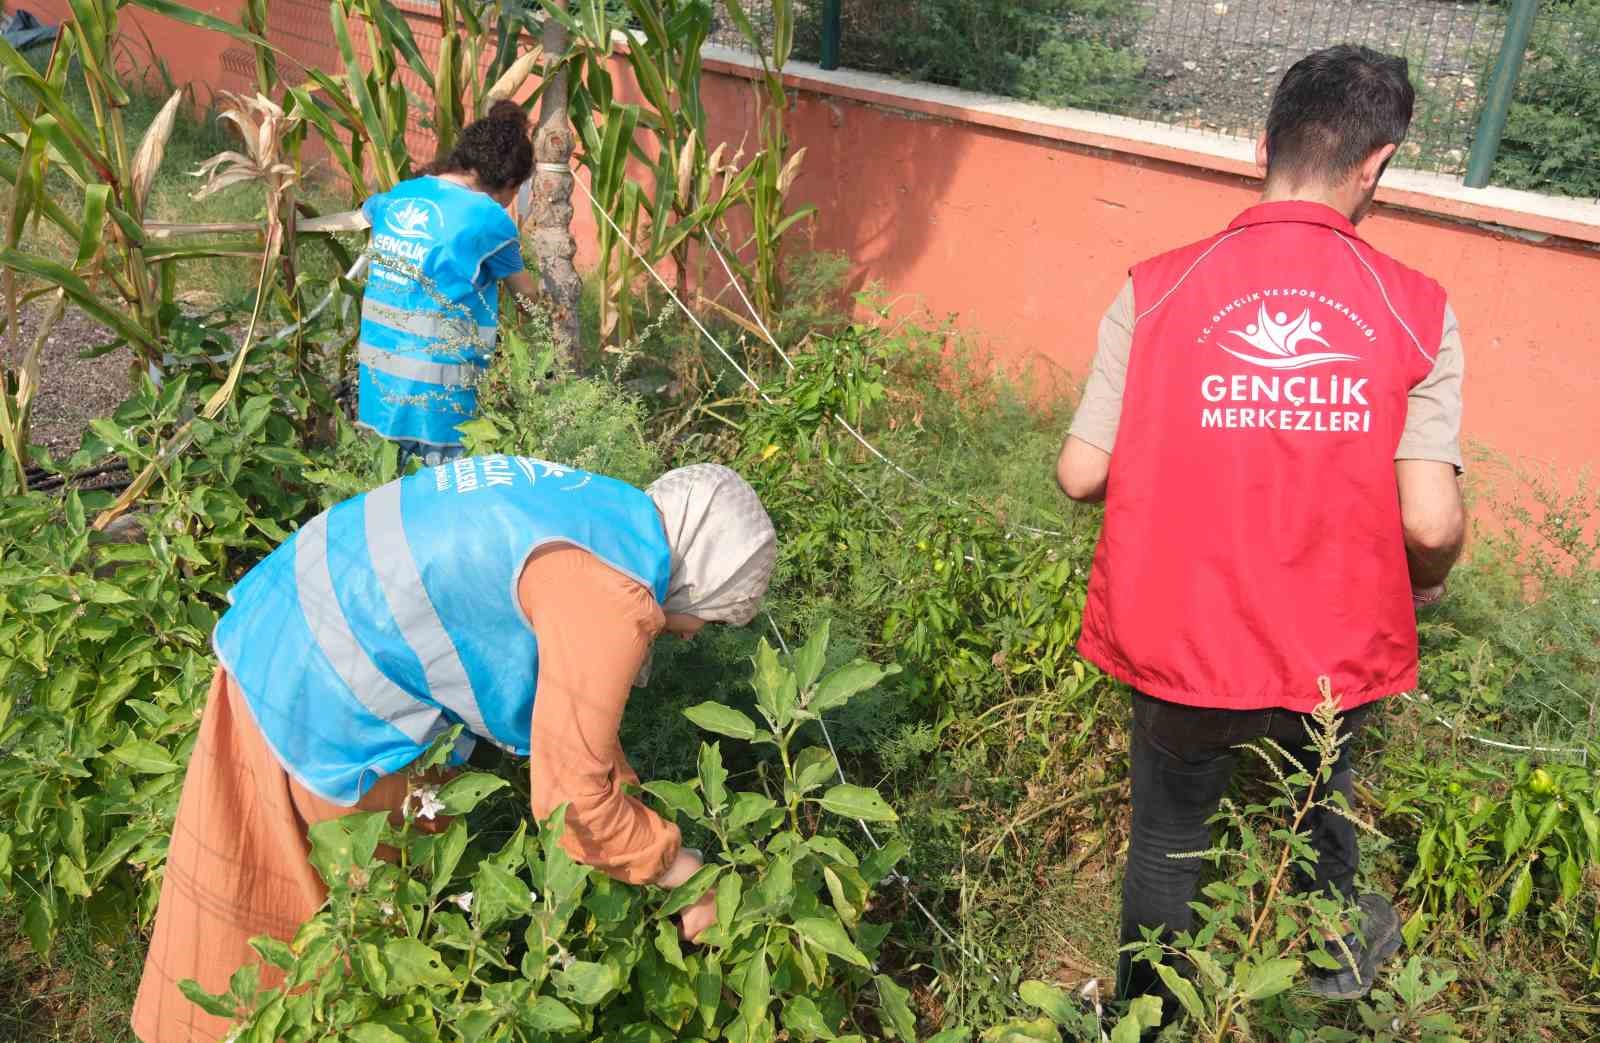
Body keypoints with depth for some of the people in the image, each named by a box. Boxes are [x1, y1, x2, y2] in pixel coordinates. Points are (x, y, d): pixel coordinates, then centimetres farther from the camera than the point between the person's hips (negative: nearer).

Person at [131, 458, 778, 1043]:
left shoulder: (592, 507, 7)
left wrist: (633, 800, 19)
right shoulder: (611, 596, -23)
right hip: (329, 711, -10)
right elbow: (573, 793, -18)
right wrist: (680, 870, -4)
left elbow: (571, 711, 17)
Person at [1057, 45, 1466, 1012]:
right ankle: (1338, 943, 59)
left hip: (1177, 644, -1)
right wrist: (1425, 583, 8)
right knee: (1323, 773, 35)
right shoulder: (1417, 310, -12)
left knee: (1168, 840, 24)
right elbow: (1431, 521, -15)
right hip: (1332, 652, 1)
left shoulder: (1157, 291, -13)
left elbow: (1082, 475, -11)